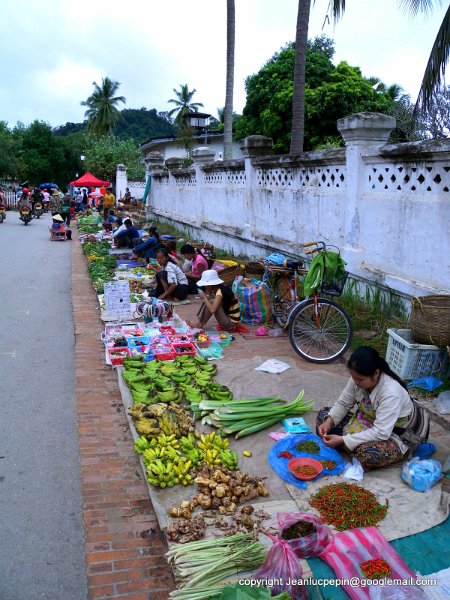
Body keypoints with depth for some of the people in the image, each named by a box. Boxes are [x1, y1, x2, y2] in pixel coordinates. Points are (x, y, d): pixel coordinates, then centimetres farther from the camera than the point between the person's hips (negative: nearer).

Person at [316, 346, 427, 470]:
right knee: (323, 414, -2)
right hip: (367, 422, 7)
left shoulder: (391, 392, -35)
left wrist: (343, 440, -36)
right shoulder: (358, 379, -17)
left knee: (368, 452, -38)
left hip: (391, 434, -6)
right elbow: (343, 403, -1)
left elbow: (381, 433, -37)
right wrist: (329, 422, -20)